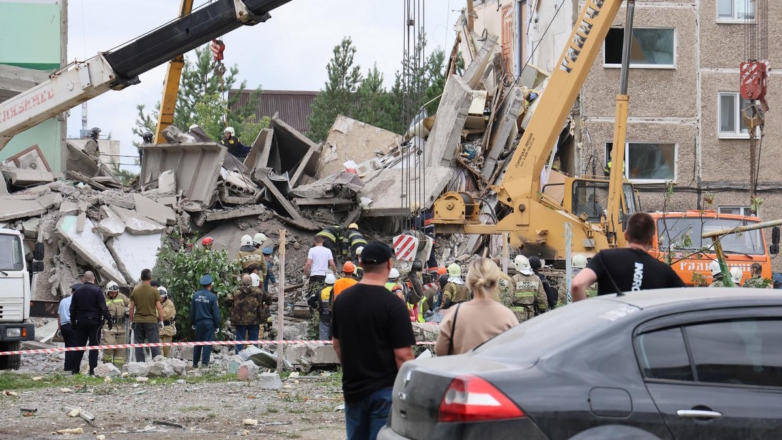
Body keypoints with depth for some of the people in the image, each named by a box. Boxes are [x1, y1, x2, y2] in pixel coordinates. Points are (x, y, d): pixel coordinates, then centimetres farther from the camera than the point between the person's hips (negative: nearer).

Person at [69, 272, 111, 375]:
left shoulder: (78, 291, 7)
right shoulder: (97, 291, -7)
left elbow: (73, 308, 12)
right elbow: (103, 307, -11)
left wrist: (73, 322, 20)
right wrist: (108, 319, -7)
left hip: (81, 321, 4)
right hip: (94, 321, -4)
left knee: (79, 346, 10)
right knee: (94, 346, -2)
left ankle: (75, 370, 10)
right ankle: (92, 370, -7)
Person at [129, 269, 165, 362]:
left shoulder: (135, 291, 2)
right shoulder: (154, 291, -5)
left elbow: (131, 307, 3)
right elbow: (159, 307, -5)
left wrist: (131, 321, 12)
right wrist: (161, 320, 3)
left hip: (138, 321, 2)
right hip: (152, 321, -2)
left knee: (139, 345, 7)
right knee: (154, 344, -1)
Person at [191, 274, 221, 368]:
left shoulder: (195, 295, 1)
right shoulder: (212, 297, -10)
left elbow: (192, 311, 7)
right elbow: (216, 313, -8)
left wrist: (193, 323, 17)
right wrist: (217, 325, 0)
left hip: (199, 322, 4)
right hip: (209, 323, -4)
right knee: (207, 343, -1)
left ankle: (195, 363, 18)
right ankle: (204, 363, -6)